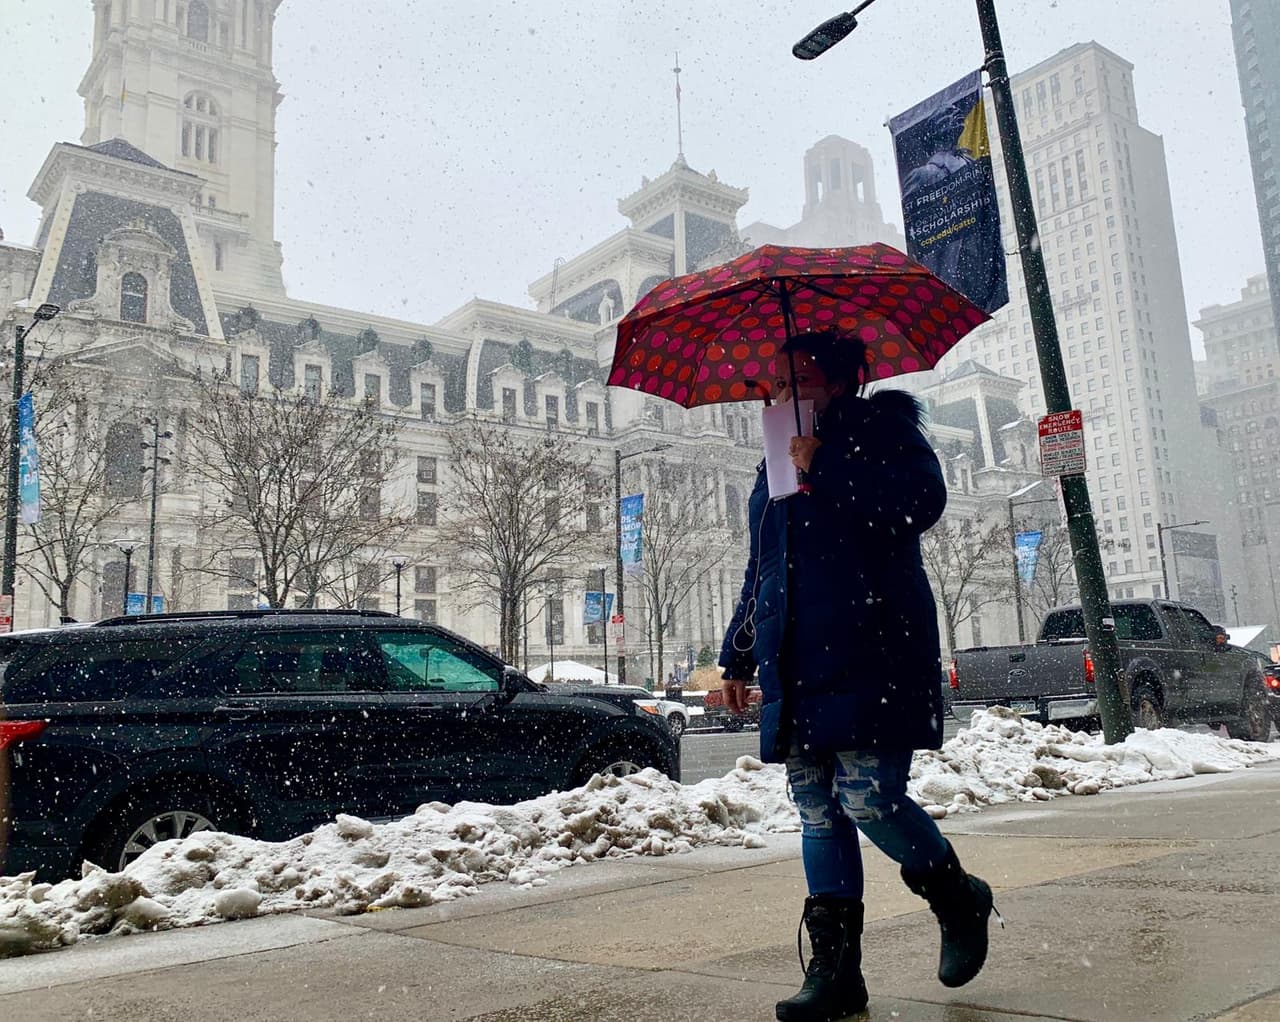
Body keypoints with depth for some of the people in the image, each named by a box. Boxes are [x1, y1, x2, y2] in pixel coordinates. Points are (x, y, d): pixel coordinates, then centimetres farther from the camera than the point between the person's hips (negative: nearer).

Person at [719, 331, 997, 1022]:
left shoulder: (881, 425, 6)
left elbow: (921, 503, -13)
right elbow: (760, 568, 27)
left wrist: (823, 468, -13)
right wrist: (738, 654, 25)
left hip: (870, 657, -6)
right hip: (796, 667, 7)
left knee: (870, 800, -11)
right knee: (818, 813, 5)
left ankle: (959, 901, 18)